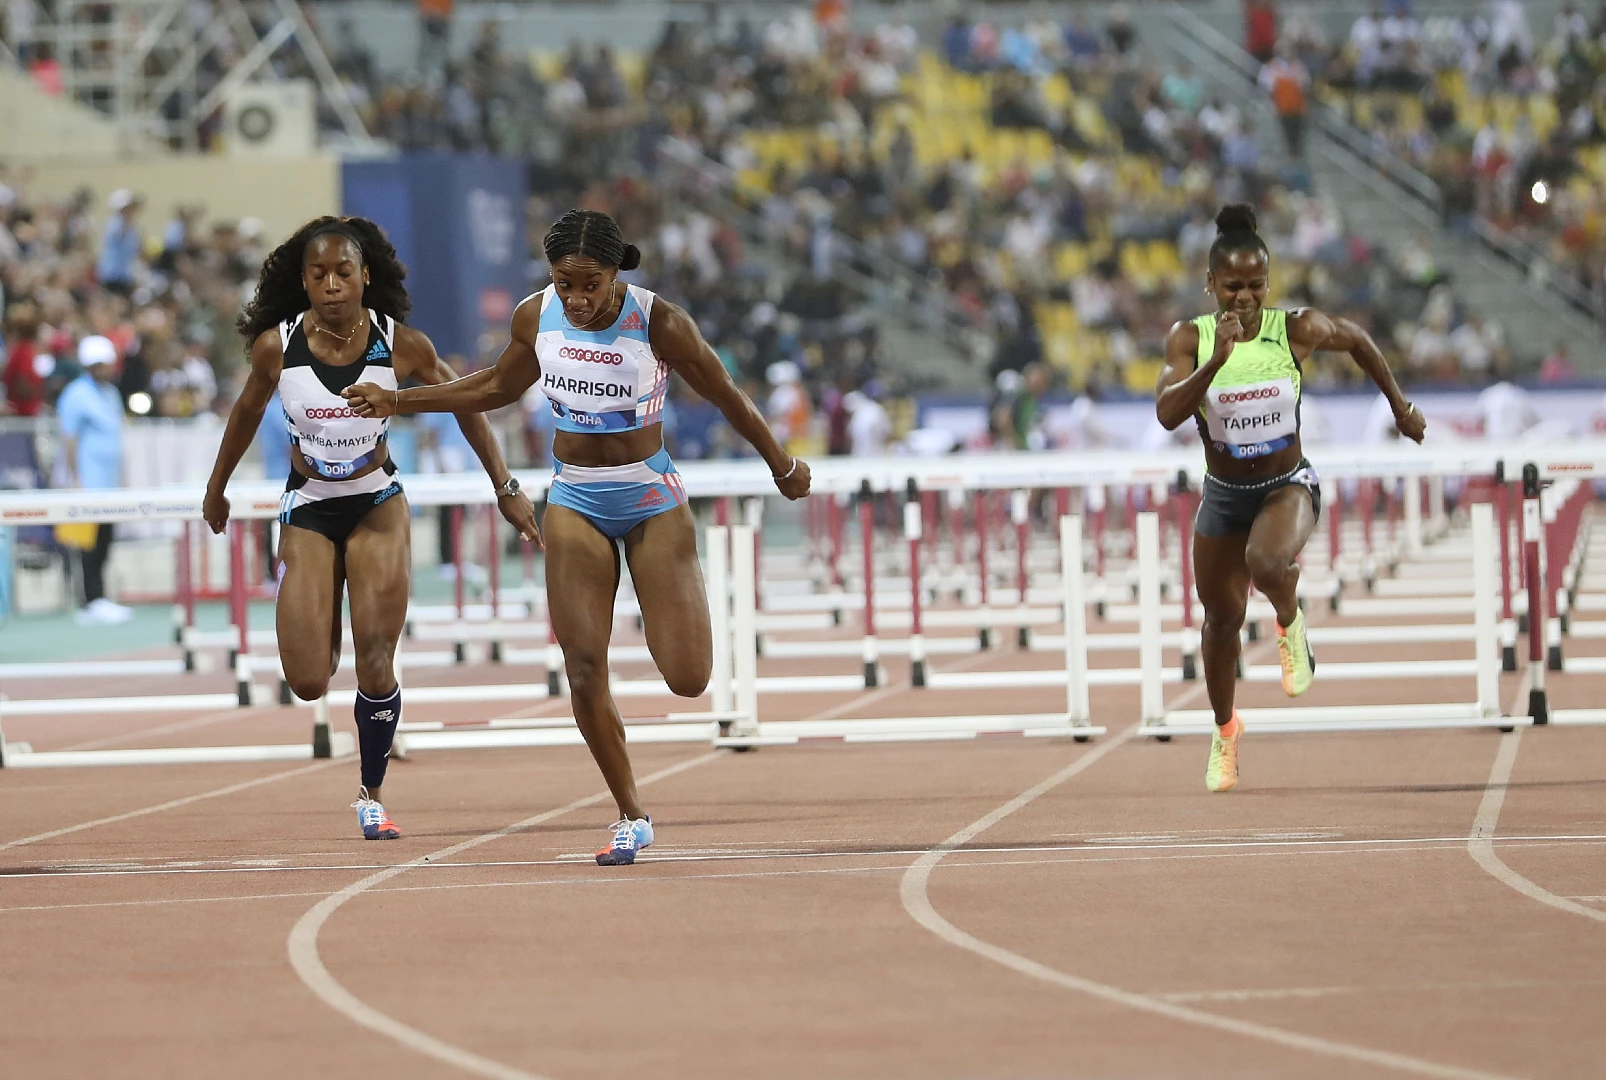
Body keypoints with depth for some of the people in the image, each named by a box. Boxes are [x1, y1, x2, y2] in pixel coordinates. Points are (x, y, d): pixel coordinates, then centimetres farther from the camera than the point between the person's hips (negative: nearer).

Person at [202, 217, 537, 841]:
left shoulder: (402, 345, -15)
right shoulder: (277, 346, -14)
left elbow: (465, 406, 1)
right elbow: (248, 411, 6)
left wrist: (506, 490, 4)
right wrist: (217, 489, 19)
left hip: (377, 506, 0)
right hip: (307, 510, 0)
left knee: (376, 667, -8)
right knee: (308, 684, -8)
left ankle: (371, 795, 15)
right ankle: (324, 637, 30)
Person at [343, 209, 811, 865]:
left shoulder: (660, 324, -19)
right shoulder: (537, 318, -8)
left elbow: (724, 395, -4)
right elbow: (499, 387, 13)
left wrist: (782, 467, 9)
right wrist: (396, 402, 10)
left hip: (651, 500, -3)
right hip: (574, 502, 3)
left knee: (687, 677, -9)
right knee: (584, 667, -7)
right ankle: (630, 817, 9)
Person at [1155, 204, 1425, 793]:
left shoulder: (1298, 330, -16)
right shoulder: (1190, 338, -15)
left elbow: (1358, 340, 5)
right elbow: (1168, 413, -28)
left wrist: (1399, 406, 13)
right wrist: (1216, 360, -39)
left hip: (1288, 486, -2)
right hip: (1223, 494, 2)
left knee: (1267, 563, -35)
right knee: (1222, 614, 15)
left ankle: (1289, 624, 2)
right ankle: (1225, 729, 41)